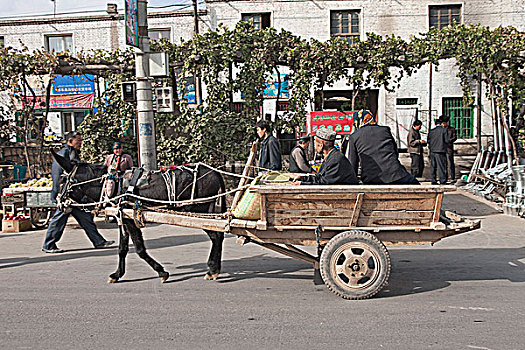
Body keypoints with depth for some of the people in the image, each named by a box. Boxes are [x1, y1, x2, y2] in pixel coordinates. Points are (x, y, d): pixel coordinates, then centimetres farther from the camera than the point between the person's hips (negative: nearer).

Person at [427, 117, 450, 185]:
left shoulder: (431, 131, 9)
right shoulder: (444, 130, -4)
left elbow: (429, 141, 11)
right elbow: (447, 140, -7)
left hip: (432, 151, 5)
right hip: (440, 151, -5)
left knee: (433, 166, 11)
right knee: (441, 167, -1)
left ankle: (433, 181, 12)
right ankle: (442, 181, 0)